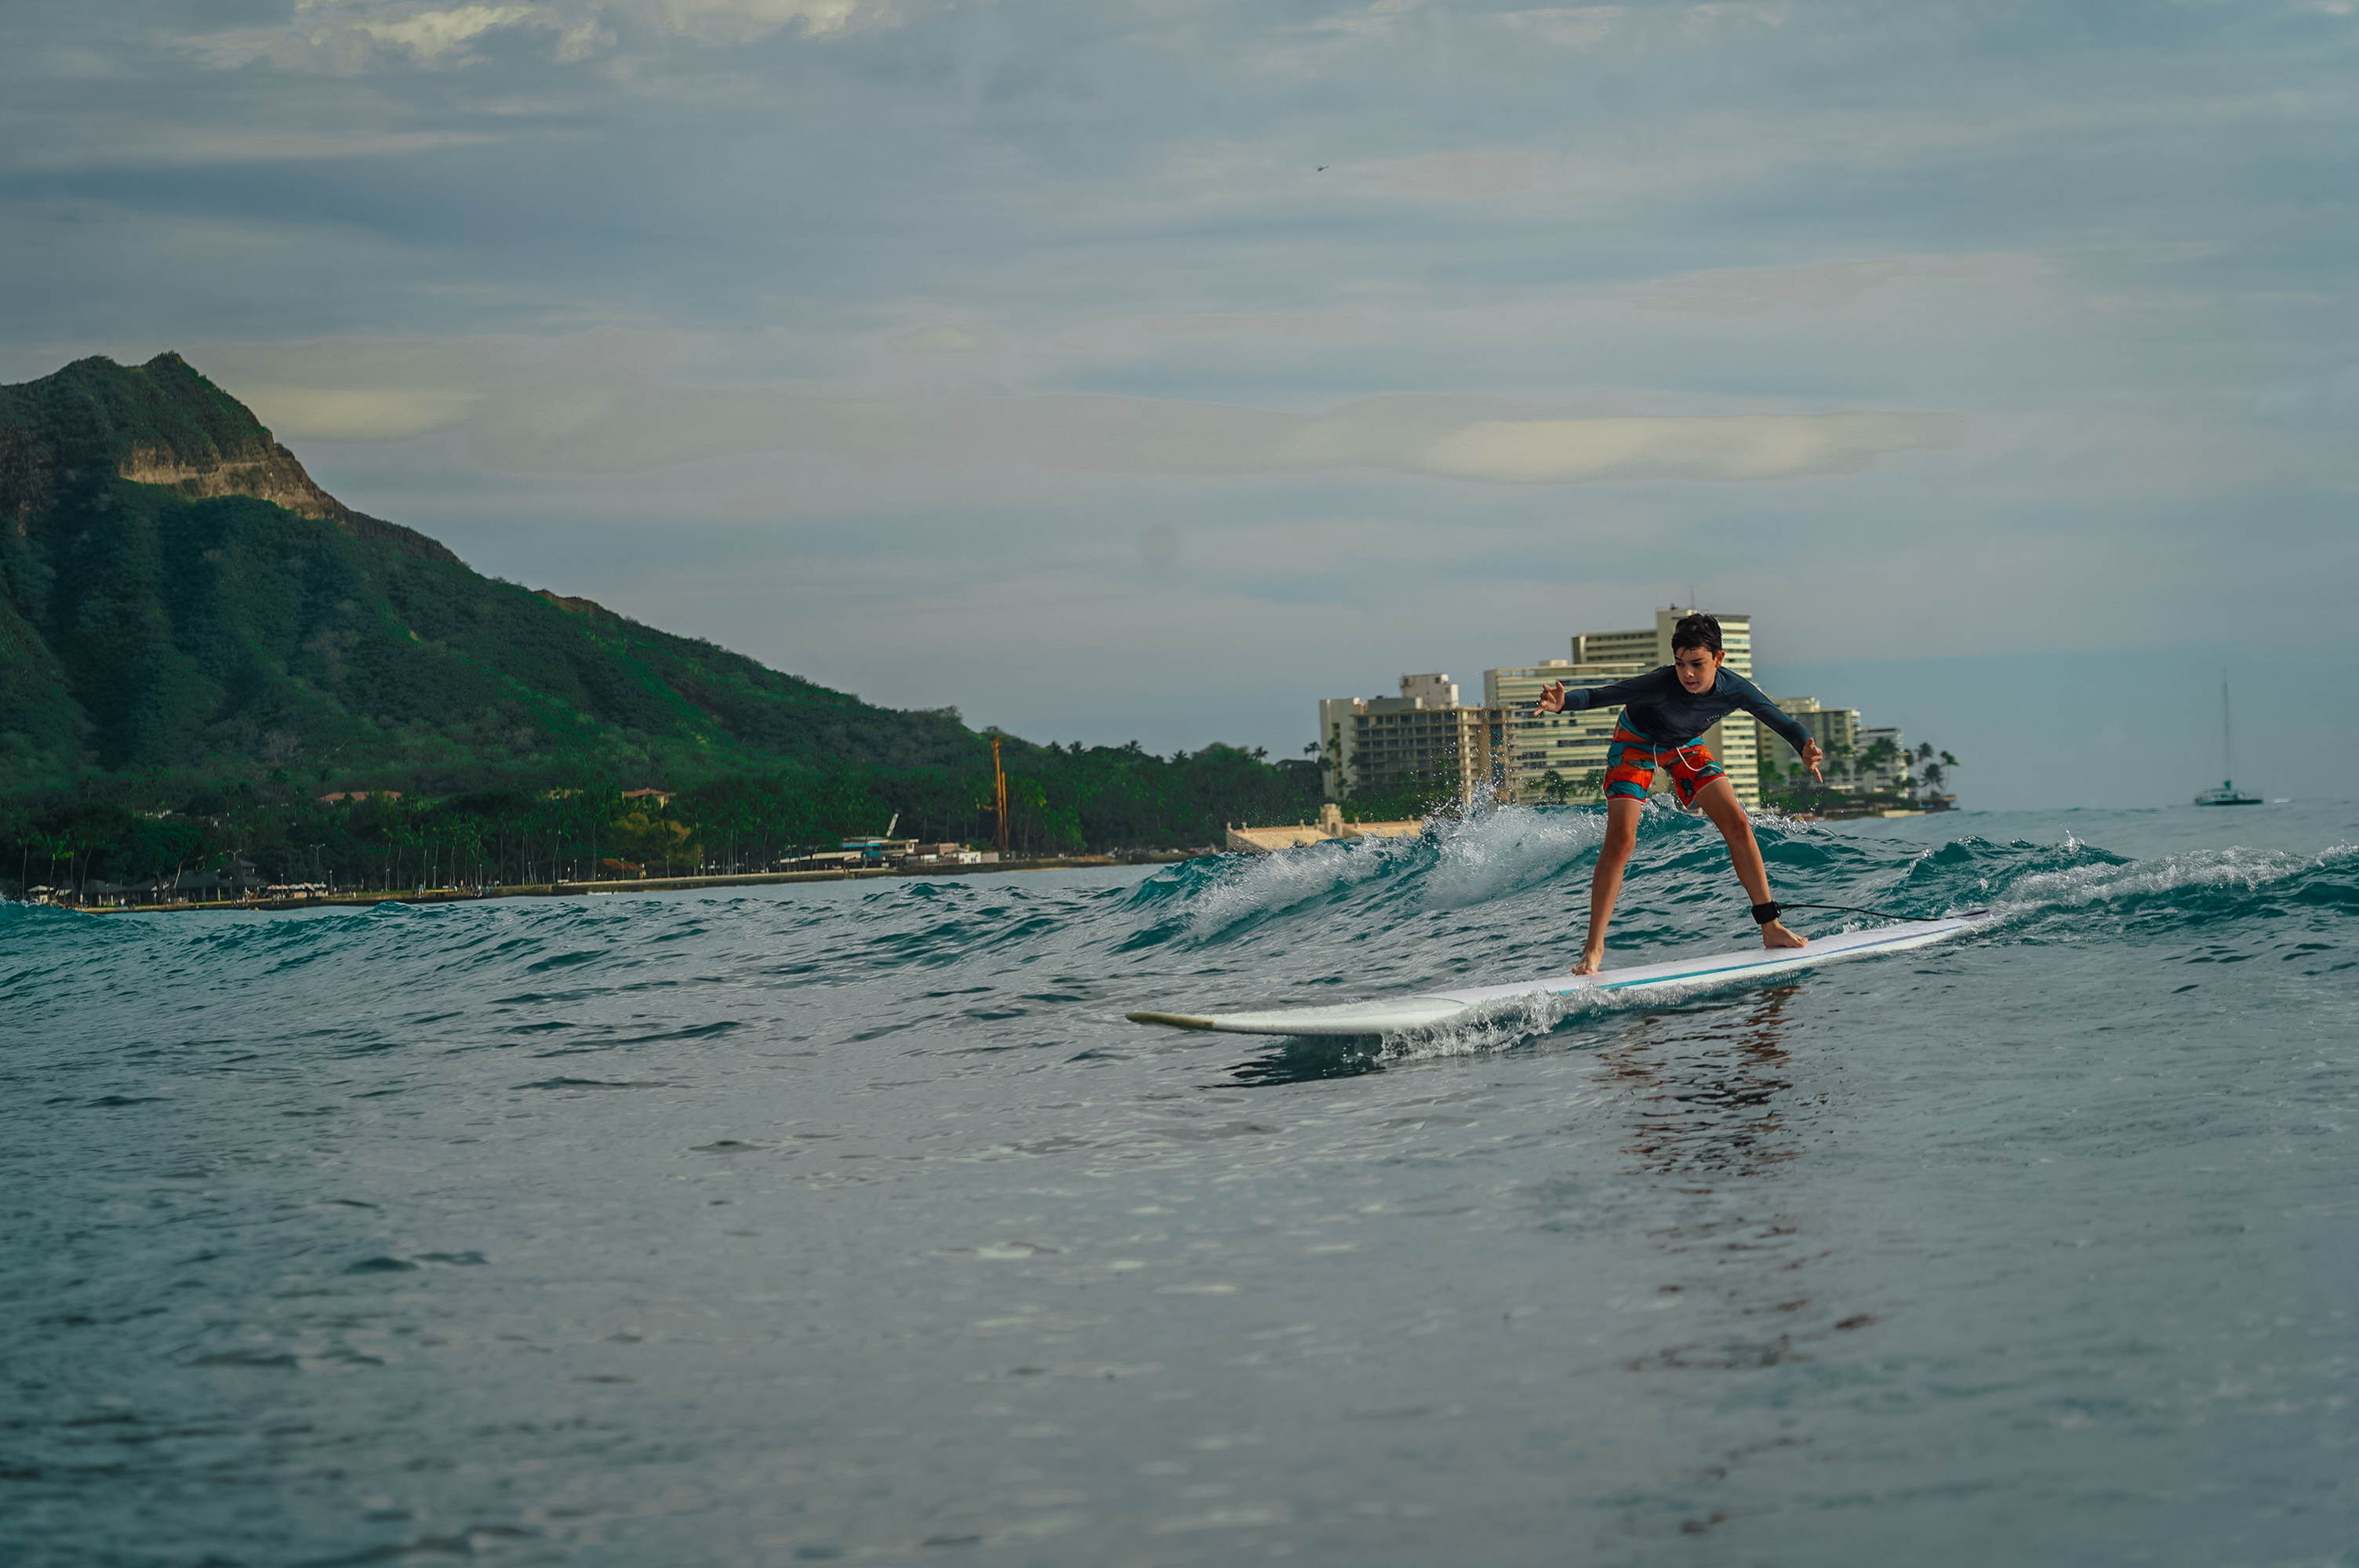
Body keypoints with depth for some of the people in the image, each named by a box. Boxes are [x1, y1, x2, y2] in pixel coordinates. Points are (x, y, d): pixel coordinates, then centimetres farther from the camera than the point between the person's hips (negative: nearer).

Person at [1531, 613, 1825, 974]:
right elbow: (1602, 695, -42)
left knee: (1737, 824, -5)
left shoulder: (1735, 690, -26)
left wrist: (1806, 749, -38)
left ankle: (1770, 928, 6)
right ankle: (1594, 948, -13)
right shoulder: (1661, 684, -39)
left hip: (1685, 747, 4)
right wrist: (1563, 703, -63)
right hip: (1636, 742, -4)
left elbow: (1781, 720, -16)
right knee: (1621, 839, -19)